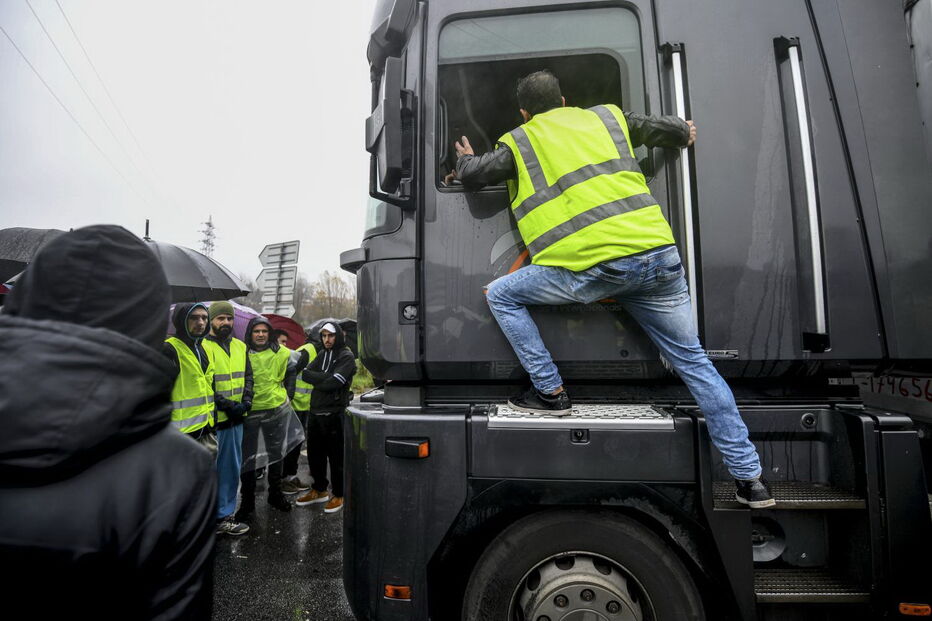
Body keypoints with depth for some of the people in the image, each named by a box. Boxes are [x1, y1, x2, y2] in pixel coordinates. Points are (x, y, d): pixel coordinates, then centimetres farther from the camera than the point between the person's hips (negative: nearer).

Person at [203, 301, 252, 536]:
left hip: (236, 418, 7)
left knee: (233, 467, 15)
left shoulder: (240, 346, 10)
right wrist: (228, 406, -17)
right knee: (214, 470, 3)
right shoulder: (203, 347, -11)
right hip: (215, 419, -7)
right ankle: (218, 518, 15)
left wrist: (246, 401, -3)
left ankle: (226, 513, 28)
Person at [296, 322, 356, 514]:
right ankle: (319, 490, 34)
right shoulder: (322, 354, 15)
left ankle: (338, 495, 17)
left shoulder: (346, 357, -7)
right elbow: (305, 374, 2)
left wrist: (315, 379, -6)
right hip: (315, 412, 7)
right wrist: (325, 377, -13)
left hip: (334, 414, -7)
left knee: (336, 456, 3)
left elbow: (332, 383, -19)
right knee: (314, 454, 16)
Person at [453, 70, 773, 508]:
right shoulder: (606, 117, 25)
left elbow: (471, 176, 21)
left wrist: (465, 158, 45)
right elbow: (662, 128, 38)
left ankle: (550, 392, 12)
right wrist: (686, 133, 61)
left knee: (501, 295, 13)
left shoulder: (518, 142, 14)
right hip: (659, 258, 6)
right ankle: (750, 478, 21)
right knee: (694, 362, 15)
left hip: (593, 269, -5)